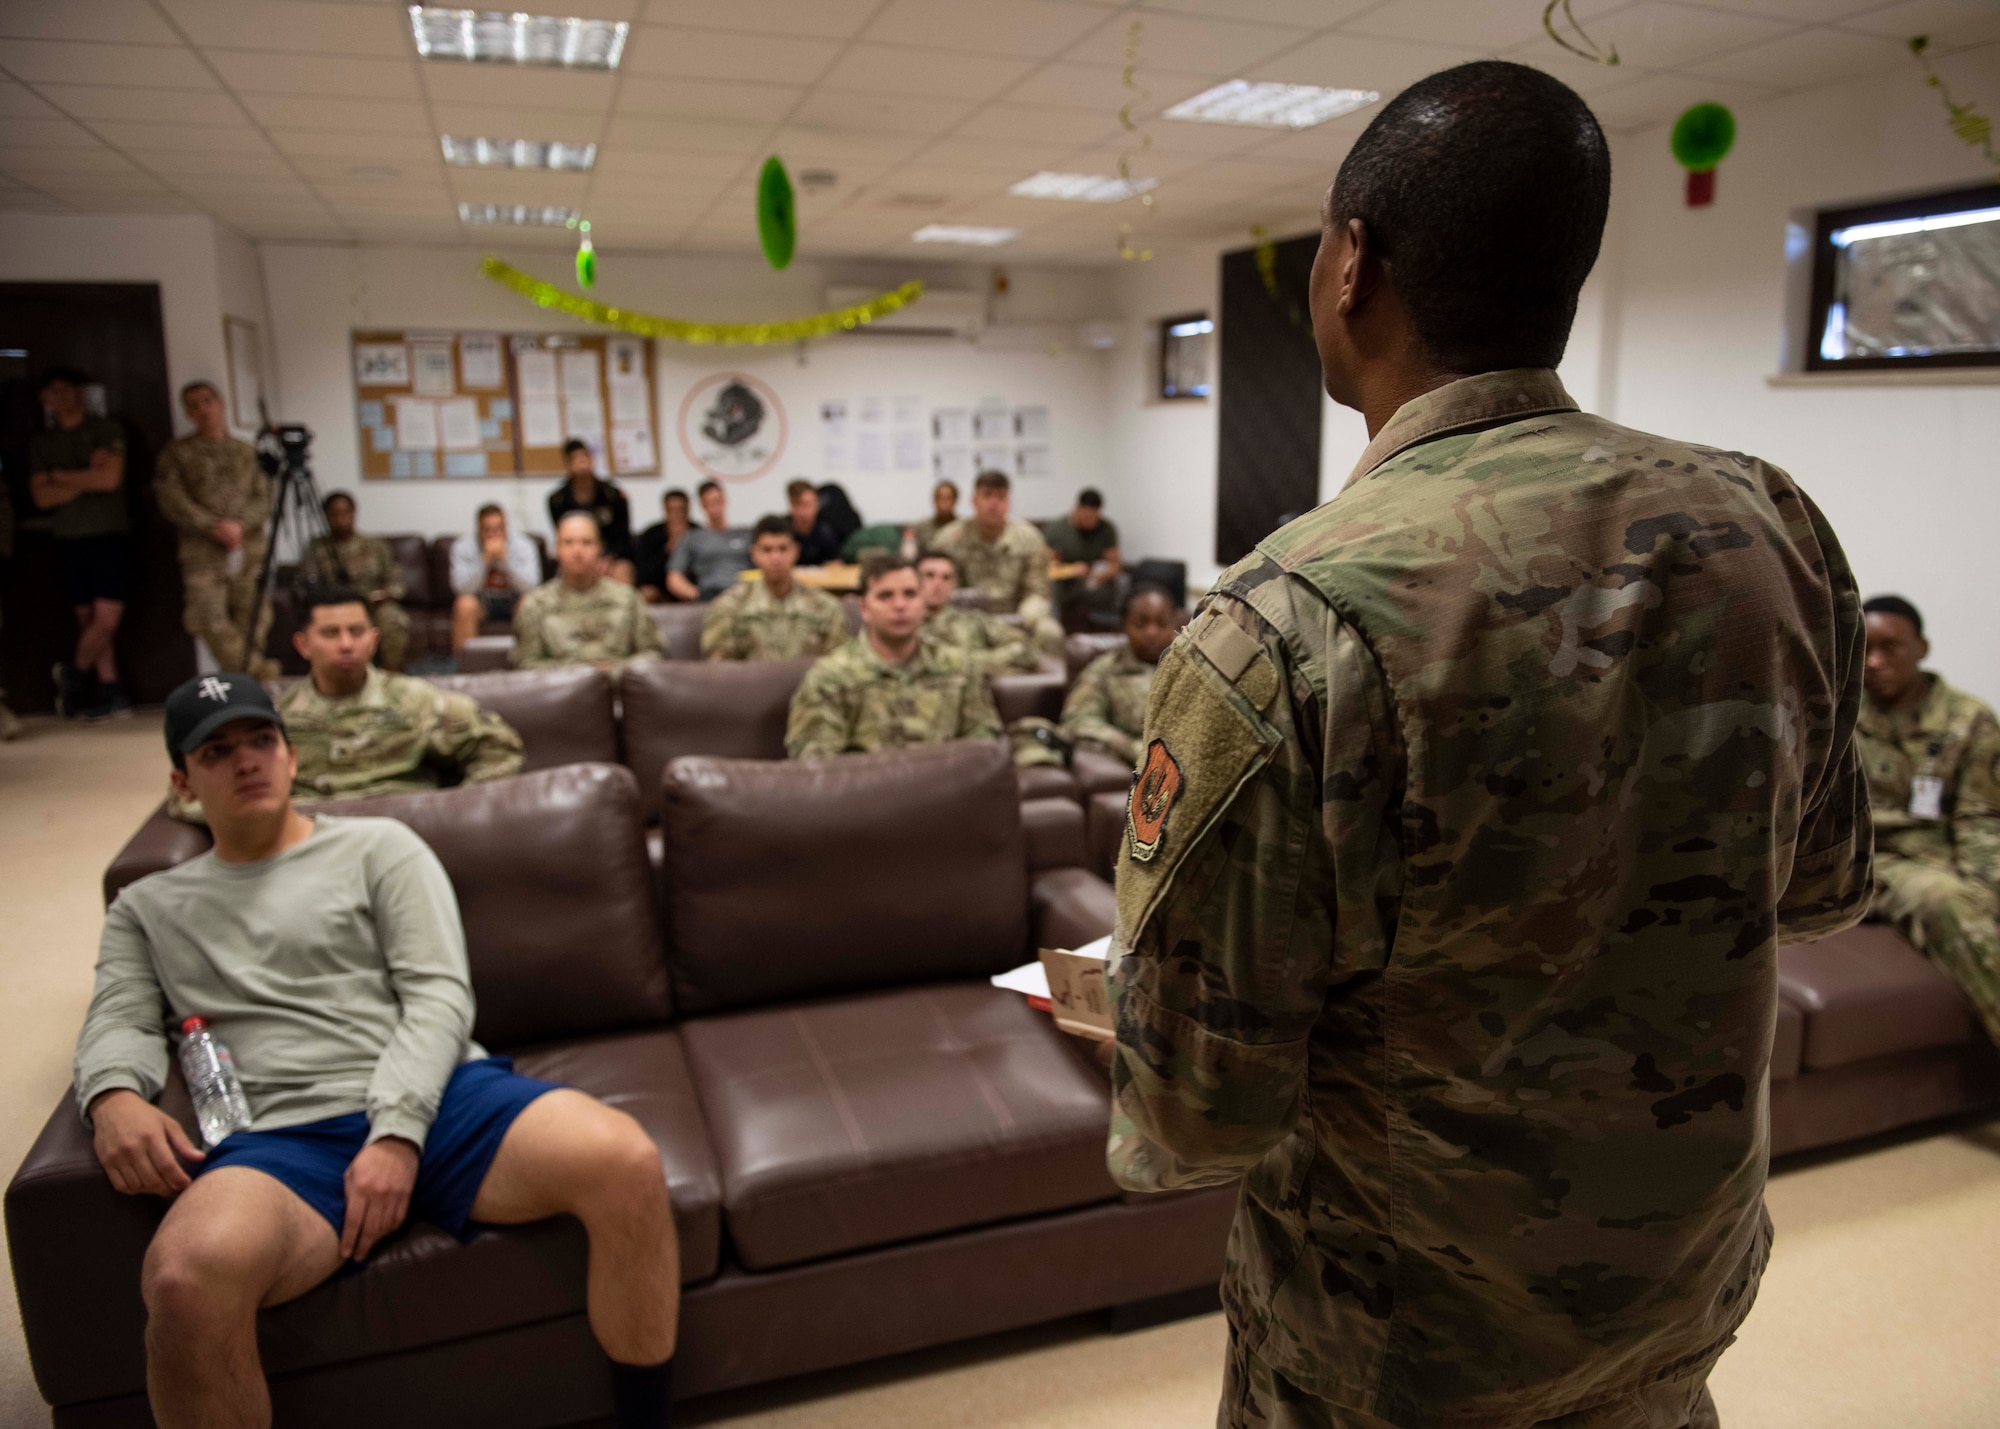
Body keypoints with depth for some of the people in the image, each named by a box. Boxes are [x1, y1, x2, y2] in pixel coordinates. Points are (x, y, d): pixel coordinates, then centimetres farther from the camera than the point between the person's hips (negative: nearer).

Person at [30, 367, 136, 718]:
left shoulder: (106, 430, 4)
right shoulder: (41, 442, 14)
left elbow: (110, 478, -9)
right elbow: (42, 497, 3)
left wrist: (59, 476, 1)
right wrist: (87, 477, -7)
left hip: (110, 534, -3)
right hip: (69, 540, 3)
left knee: (107, 618, -10)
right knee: (88, 619, 1)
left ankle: (73, 673, 12)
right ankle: (111, 692, 6)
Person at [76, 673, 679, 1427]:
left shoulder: (378, 847, 15)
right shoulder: (146, 907, 26)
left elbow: (439, 995, 4)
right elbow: (118, 1021, 13)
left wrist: (398, 1132, -12)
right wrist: (113, 1096, -13)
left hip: (434, 1102, 0)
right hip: (280, 1139, 1)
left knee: (627, 1161, -29)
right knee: (188, 1278, -38)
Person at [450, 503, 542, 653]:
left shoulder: (523, 545, -14)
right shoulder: (463, 546, -13)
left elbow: (530, 587, -24)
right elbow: (462, 588, -24)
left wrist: (505, 558, -34)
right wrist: (484, 558, -34)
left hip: (513, 601, 0)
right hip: (481, 600, 0)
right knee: (465, 604, -32)